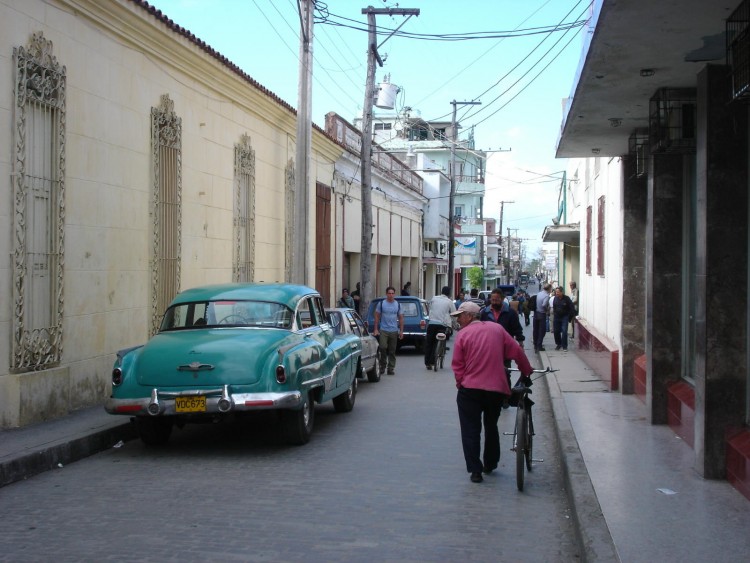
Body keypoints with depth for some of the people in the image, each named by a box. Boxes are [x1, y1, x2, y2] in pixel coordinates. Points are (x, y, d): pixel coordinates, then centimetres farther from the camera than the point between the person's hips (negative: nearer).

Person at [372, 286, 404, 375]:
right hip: (383, 330, -2)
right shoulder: (381, 304, 1)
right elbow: (377, 317, 3)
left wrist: (401, 331, 5)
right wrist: (376, 329, -3)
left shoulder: (398, 305, 7)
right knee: (383, 348, -13)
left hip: (394, 331, 2)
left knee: (392, 351, 4)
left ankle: (391, 368, 10)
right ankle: (382, 365, 4)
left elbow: (401, 318, 11)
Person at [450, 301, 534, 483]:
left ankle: (475, 470, -3)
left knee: (471, 430, 4)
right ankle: (490, 464, 30)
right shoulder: (497, 329, 5)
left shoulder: (463, 334, -4)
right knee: (491, 426, 23)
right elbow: (517, 351, 5)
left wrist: (460, 383, 7)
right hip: (497, 388, 4)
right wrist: (526, 372, 16)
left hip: (470, 389, -4)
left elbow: (457, 365, -6)